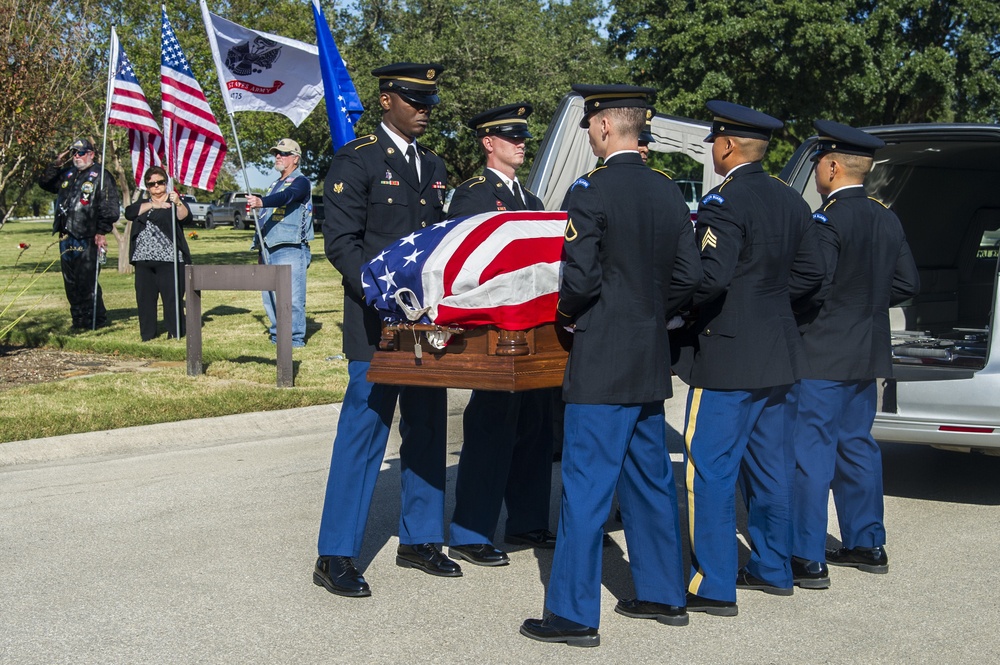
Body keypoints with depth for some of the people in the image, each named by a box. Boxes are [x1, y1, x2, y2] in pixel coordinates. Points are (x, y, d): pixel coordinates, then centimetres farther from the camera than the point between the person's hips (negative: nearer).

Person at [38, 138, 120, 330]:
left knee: (87, 282, -9)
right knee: (71, 283, 11)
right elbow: (44, 183, 28)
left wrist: (102, 232, -15)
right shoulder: (67, 174, 17)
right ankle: (78, 320, 19)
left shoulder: (100, 175, -4)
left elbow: (110, 207, -10)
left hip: (87, 239, -7)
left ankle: (96, 320, 0)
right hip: (66, 237, 8)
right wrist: (56, 165, 14)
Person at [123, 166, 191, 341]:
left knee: (172, 298, -7)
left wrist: (177, 203, -36)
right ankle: (147, 336, 13)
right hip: (143, 260, 5)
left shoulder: (174, 201, 5)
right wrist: (153, 205, -8)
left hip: (169, 260, -5)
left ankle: (175, 334, -1)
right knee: (145, 298, 5)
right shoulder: (143, 202, 19)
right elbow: (129, 213, 0)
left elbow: (184, 215, -16)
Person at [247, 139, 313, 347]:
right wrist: (261, 248, 20)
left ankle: (295, 338, -4)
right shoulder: (275, 185, 24)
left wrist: (261, 202, -43)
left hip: (290, 250, -9)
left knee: (292, 298, -10)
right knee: (270, 297, 9)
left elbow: (287, 197, -25)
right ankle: (277, 336, 19)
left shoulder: (300, 182, -3)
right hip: (269, 250, 9)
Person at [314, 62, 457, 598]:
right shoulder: (356, 160, -5)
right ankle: (335, 557, 4)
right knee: (362, 436, -4)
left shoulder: (434, 167, 17)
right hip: (377, 323, -7)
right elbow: (340, 241, -11)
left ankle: (419, 540, 25)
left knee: (426, 434, 12)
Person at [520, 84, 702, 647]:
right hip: (652, 360, 8)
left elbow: (581, 278, -18)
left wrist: (567, 316, 1)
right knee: (651, 480, 17)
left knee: (586, 488, -2)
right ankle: (665, 595, 26)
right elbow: (689, 274, 9)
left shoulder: (590, 191, -14)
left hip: (602, 363, -8)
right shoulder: (669, 192, 8)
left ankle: (574, 615, 4)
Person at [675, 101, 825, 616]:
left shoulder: (724, 202, -16)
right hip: (778, 356, 9)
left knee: (710, 471, -2)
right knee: (769, 466, 17)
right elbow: (811, 274, 12)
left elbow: (710, 279, -25)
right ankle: (772, 568, 28)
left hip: (727, 357, -9)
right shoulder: (790, 201, 10)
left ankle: (713, 587, 1)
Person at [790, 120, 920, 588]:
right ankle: (867, 545, 27)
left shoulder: (828, 221, -17)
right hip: (868, 355, 9)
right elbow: (908, 283, 12)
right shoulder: (887, 219, 8)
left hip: (822, 356, -9)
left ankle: (807, 560, 0)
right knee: (856, 446, 18)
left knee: (810, 453, -3)